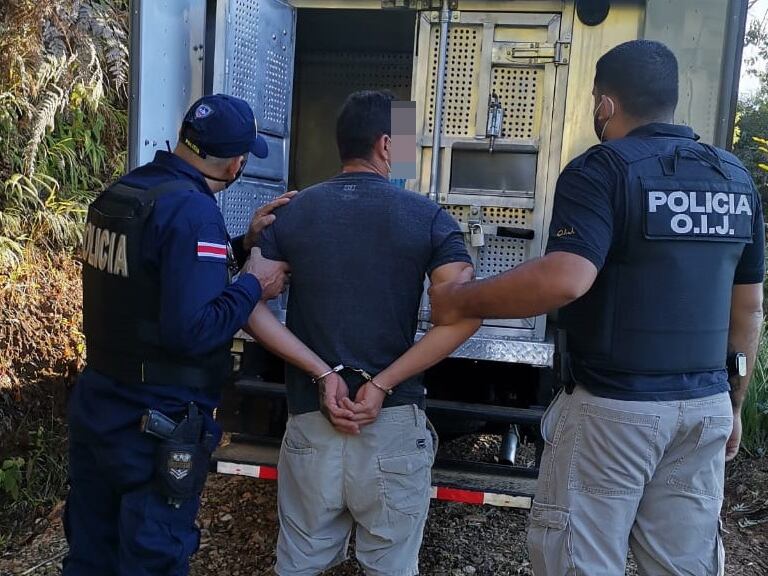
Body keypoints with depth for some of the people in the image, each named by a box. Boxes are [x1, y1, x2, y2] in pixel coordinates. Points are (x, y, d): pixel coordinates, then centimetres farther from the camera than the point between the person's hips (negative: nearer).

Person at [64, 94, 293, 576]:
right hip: (157, 426, -8)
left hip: (95, 404, 8)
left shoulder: (119, 193, 4)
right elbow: (193, 330, -29)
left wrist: (243, 244, 4)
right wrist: (254, 284, -15)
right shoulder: (193, 210, -22)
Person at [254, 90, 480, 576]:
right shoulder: (427, 217, -3)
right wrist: (383, 384, -14)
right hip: (395, 424, -1)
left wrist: (321, 375, -6)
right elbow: (465, 314, -15)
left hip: (311, 419, 2)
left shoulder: (291, 213, 3)